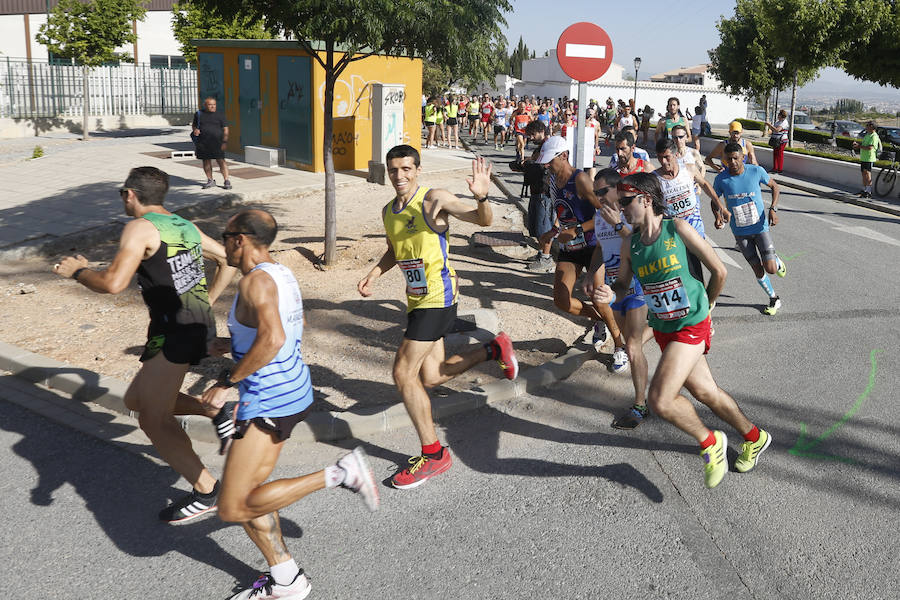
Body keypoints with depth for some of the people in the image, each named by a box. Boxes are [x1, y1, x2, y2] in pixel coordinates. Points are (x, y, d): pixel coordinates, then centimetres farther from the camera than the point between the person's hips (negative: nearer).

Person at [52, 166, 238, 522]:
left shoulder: (140, 228, -10)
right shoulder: (185, 226, 16)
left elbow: (113, 283, -21)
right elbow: (229, 259, 25)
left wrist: (77, 271, -2)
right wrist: (207, 300, 26)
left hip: (172, 331, -9)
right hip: (200, 325, 9)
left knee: (154, 421, 0)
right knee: (137, 399, 22)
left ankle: (205, 492, 2)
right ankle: (218, 412, 13)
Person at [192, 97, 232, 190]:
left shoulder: (219, 116, 3)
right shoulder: (199, 114, 10)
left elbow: (225, 130, 1)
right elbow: (194, 125, 22)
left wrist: (224, 142, -9)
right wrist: (195, 129, -2)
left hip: (216, 142, -3)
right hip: (203, 142, 3)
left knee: (220, 160, -9)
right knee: (206, 161, 7)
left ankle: (227, 181, -7)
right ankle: (210, 181, 18)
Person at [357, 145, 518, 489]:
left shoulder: (434, 199, -10)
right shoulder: (388, 211, 12)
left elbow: (483, 220, -16)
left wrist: (482, 197, -37)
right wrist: (374, 274, 10)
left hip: (437, 296, -8)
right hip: (417, 300, 8)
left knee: (403, 373, -12)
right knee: (430, 378, 12)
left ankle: (433, 454, 2)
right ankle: (493, 350, 30)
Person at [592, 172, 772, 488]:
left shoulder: (678, 229, -13)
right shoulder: (630, 245, 2)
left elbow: (719, 270, -7)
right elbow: (622, 286, 12)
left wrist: (703, 305, 7)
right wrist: (609, 294, -12)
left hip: (691, 326, -6)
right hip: (663, 329, 6)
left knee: (659, 400, -17)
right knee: (705, 392, 17)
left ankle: (710, 441, 10)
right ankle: (754, 438, 41)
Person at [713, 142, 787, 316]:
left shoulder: (756, 171, -13)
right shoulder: (721, 179, -12)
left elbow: (774, 186, 3)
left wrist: (773, 209, -11)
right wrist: (718, 216, -16)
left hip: (760, 227, -1)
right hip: (740, 232, 1)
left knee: (770, 269, -9)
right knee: (758, 270, 5)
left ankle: (777, 261, 29)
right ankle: (774, 299, 28)